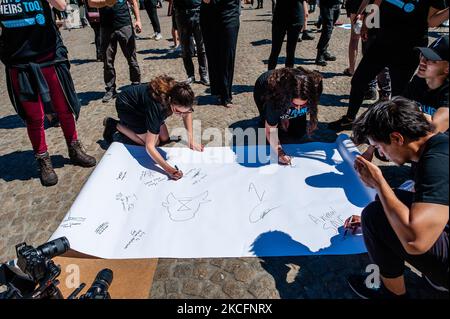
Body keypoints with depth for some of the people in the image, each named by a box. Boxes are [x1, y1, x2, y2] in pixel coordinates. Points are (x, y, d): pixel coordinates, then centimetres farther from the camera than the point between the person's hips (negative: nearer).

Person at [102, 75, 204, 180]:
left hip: (141, 101, 6)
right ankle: (115, 125, 4)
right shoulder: (157, 106, -43)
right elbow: (149, 146, -40)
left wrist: (191, 141, -11)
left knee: (164, 139, 2)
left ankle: (129, 123, 21)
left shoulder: (180, 98, -28)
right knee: (154, 141, -10)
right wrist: (168, 169, -48)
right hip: (126, 106, -6)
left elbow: (187, 113, -4)